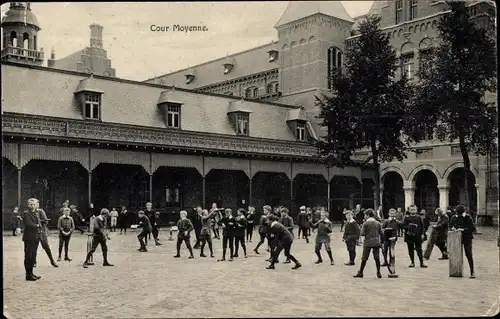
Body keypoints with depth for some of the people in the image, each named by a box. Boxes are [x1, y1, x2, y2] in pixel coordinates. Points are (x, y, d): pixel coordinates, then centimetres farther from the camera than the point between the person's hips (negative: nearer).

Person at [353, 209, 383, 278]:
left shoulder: (365, 223, -8)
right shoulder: (378, 223, 3)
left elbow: (362, 233, -11)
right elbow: (381, 234, 3)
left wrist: (362, 228, 6)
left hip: (367, 243, -3)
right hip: (376, 243, 3)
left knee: (364, 258, 5)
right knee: (377, 258, 7)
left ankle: (360, 273, 11)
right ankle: (378, 273, 8)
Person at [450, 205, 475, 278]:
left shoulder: (468, 218, -9)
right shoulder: (454, 217, 4)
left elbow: (472, 228, -12)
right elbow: (451, 225, 17)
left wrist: (463, 229, -24)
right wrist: (453, 228, -6)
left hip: (467, 238, -4)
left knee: (468, 254, -7)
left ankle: (472, 272, -1)